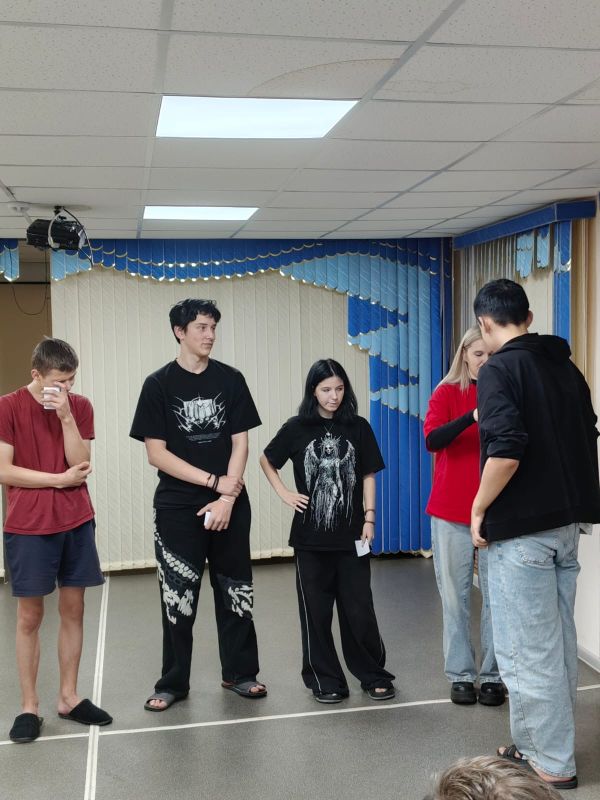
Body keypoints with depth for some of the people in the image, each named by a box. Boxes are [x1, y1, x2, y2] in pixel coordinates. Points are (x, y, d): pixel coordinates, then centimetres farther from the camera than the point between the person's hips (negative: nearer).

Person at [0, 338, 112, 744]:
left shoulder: (80, 406, 3)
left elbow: (80, 464, -6)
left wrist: (66, 416, -16)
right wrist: (60, 479, -10)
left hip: (77, 522, 3)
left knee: (73, 609, 9)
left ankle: (69, 697, 22)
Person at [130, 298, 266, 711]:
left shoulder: (231, 380, 3)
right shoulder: (159, 384, -3)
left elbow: (240, 444, 0)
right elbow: (157, 453, -7)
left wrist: (228, 496, -11)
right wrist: (214, 481, -11)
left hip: (230, 506, 2)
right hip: (177, 508, -2)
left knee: (236, 591, 9)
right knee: (178, 597, 4)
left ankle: (240, 672, 24)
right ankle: (173, 682, 18)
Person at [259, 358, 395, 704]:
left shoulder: (358, 427, 1)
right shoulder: (297, 427, 0)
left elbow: (368, 476, 5)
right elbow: (266, 460, 12)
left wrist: (369, 517, -2)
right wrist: (285, 494, 1)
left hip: (351, 535, 0)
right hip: (311, 536, 0)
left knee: (359, 608, 4)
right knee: (316, 610, 6)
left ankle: (373, 674, 19)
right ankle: (326, 679, 19)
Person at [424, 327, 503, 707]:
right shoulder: (447, 393, 2)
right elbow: (431, 440, -14)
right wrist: (473, 416, -27)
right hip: (451, 509, -1)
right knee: (456, 594, 5)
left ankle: (494, 675, 12)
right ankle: (461, 675, 15)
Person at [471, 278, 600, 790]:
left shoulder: (499, 370, -12)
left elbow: (506, 450, -24)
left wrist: (479, 508, -11)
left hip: (521, 528, -8)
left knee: (528, 650, 3)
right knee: (557, 642, 16)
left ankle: (552, 764, 13)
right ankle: (545, 744, 29)